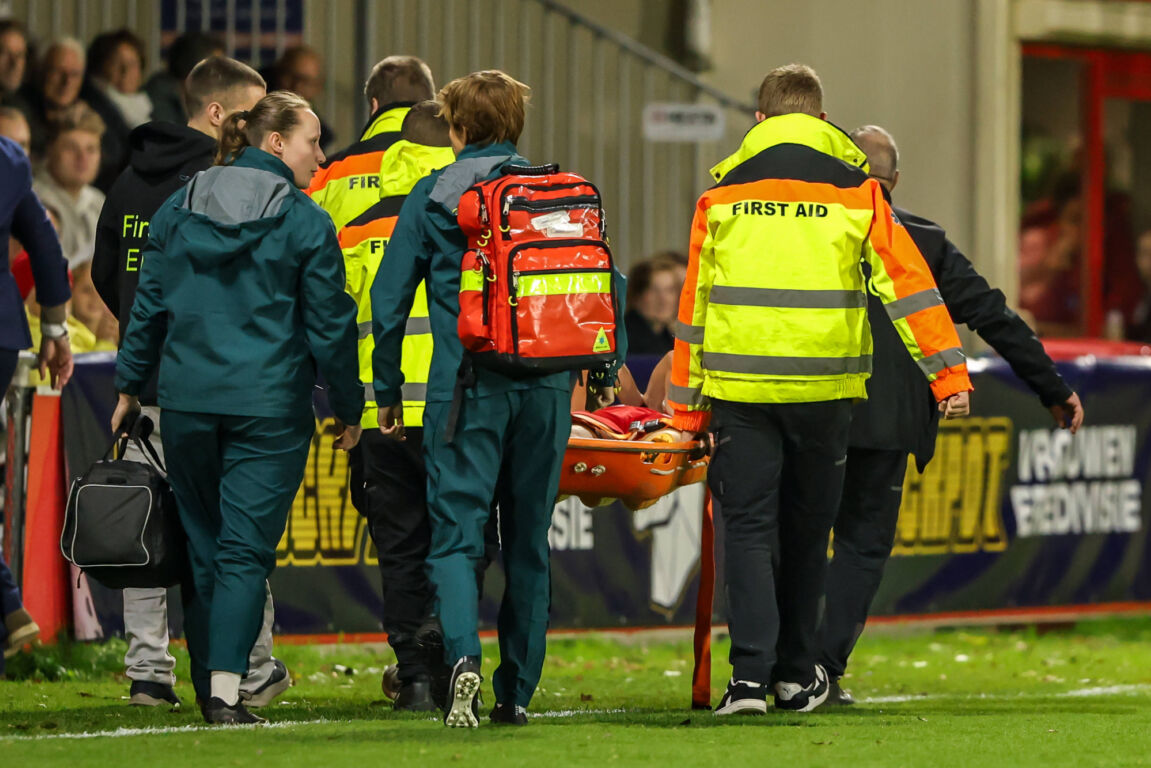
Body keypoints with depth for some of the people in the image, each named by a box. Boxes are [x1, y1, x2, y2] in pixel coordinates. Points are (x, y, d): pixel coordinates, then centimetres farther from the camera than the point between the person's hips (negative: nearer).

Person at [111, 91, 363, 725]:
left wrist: (130, 386, 18)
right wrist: (347, 409, 6)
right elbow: (329, 326, -3)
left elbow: (148, 308, 10)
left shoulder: (176, 211, 6)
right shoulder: (305, 224, -6)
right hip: (270, 405, -4)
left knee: (201, 543, 13)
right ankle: (225, 688, -15)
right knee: (245, 548, -3)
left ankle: (208, 687, 17)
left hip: (187, 403, 4)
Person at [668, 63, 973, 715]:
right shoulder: (856, 189, 4)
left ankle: (751, 675, -13)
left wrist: (688, 403, 14)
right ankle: (797, 674, 24)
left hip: (739, 385, 0)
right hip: (826, 387, 0)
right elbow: (909, 283, -1)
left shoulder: (723, 192, 7)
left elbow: (695, 302, 9)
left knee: (749, 528, 1)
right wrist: (947, 370, -1)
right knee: (806, 531, 14)